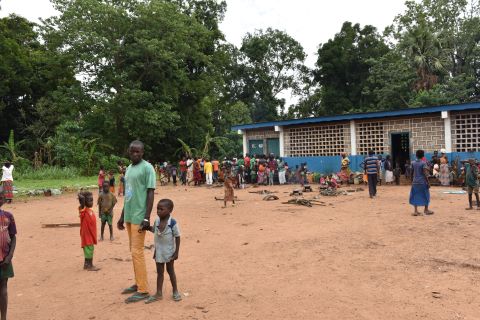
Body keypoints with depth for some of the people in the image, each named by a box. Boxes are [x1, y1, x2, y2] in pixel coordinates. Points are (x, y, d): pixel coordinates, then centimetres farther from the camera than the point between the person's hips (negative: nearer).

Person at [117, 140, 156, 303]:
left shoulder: (147, 168, -10)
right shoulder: (129, 168, 14)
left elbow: (150, 193, -14)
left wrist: (146, 218, -19)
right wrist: (122, 216, 21)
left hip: (139, 217, -8)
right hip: (129, 216, 8)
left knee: (137, 252, -5)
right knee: (133, 251, 13)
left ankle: (143, 290, 3)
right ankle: (138, 283, 24)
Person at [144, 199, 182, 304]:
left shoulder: (173, 223, -20)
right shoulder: (157, 221, -5)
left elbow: (177, 237, -14)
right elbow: (153, 230, 14)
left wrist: (176, 252, -14)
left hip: (169, 252, -4)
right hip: (159, 251, 4)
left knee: (170, 270, 10)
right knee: (159, 272, 12)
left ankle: (175, 291, 26)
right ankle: (158, 293, 20)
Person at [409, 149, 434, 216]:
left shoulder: (413, 163, 5)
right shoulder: (423, 163, -9)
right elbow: (425, 174, -14)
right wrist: (428, 182, -10)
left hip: (415, 182, 4)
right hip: (422, 182, -4)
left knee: (415, 196, 6)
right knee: (425, 196, 11)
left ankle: (416, 211, 2)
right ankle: (426, 210, 19)